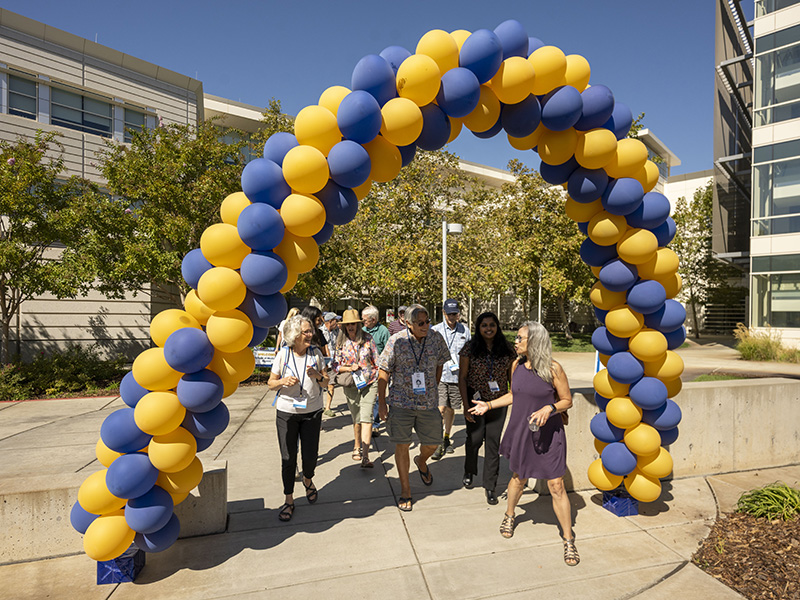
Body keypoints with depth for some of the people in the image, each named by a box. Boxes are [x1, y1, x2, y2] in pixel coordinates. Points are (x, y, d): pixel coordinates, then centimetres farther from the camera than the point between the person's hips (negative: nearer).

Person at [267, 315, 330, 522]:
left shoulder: (316, 353, -1)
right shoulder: (283, 354, -5)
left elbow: (325, 383, 5)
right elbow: (271, 383, 2)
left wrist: (318, 375, -16)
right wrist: (284, 382, -19)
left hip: (312, 411, 1)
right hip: (286, 412, -1)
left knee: (310, 455, 6)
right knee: (288, 458, 4)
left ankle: (308, 479, 39)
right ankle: (289, 499, 23)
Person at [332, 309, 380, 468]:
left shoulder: (367, 339, -1)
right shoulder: (340, 342, 1)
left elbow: (376, 361, 6)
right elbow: (336, 365, 3)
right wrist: (350, 368, -14)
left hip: (369, 383, -1)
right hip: (351, 384, 1)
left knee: (366, 417, -10)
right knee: (356, 418, 10)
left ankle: (365, 456, -10)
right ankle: (357, 446, 35)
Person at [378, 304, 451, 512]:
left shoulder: (436, 339, -5)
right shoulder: (396, 341, -13)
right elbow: (383, 372, -6)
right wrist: (382, 402, -5)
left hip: (428, 402, 3)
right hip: (401, 402, -2)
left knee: (432, 443, 12)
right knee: (402, 445, 5)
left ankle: (421, 462, 48)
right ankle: (405, 489, 25)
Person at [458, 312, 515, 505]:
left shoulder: (506, 350, 1)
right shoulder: (470, 349, -6)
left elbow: (512, 378, 8)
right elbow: (462, 378, -5)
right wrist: (466, 406, -10)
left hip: (498, 403, 2)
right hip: (476, 401, -2)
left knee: (493, 443, 4)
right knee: (475, 439, 0)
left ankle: (490, 486, 20)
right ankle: (469, 472, 32)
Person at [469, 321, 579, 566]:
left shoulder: (553, 369, -16)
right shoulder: (517, 365, -2)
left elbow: (567, 400, -7)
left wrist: (549, 409, -24)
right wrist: (489, 405, 8)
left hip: (548, 434, -4)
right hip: (520, 431, 4)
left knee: (556, 486, 2)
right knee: (518, 478, 20)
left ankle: (568, 539, 21)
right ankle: (509, 515, 47)